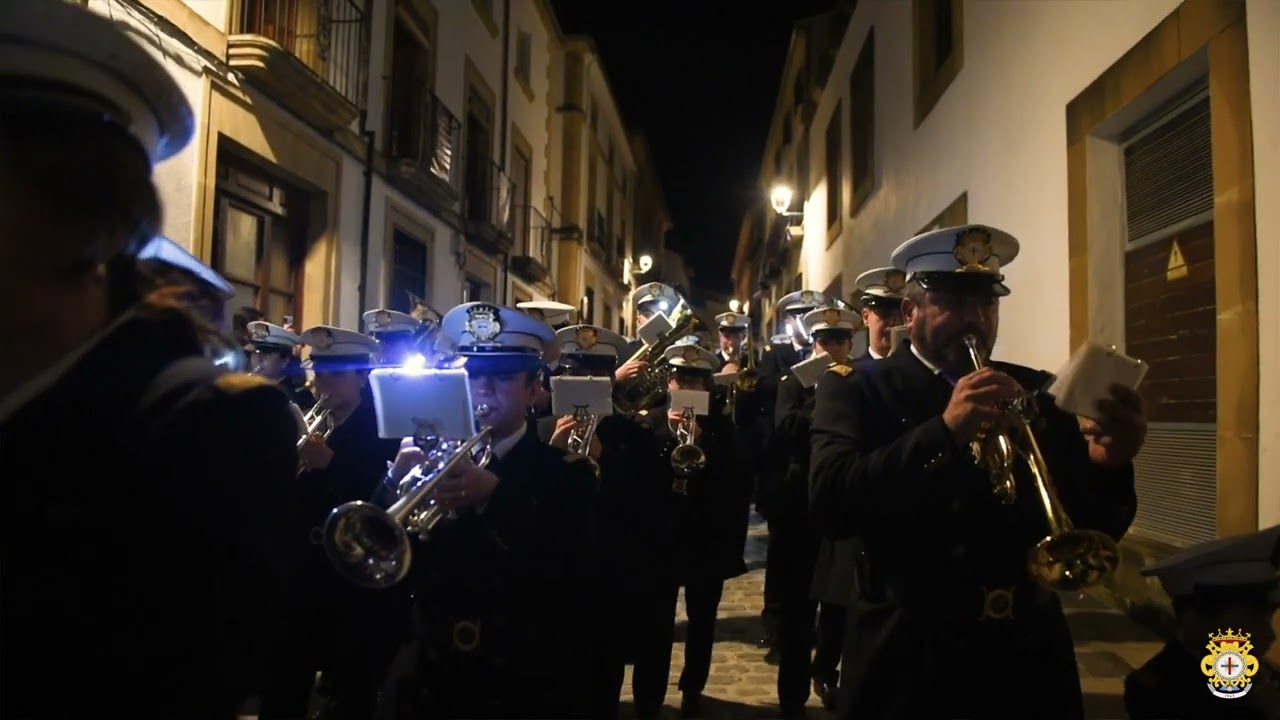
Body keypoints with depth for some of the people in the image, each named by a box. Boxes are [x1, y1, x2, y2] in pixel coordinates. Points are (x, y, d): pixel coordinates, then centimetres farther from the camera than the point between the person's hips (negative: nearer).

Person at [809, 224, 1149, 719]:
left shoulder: (1037, 392, 4)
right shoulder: (857, 390, -6)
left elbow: (1094, 530, 1)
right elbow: (829, 505, -21)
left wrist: (1108, 467, -20)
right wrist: (943, 431, -30)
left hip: (1029, 660, 4)